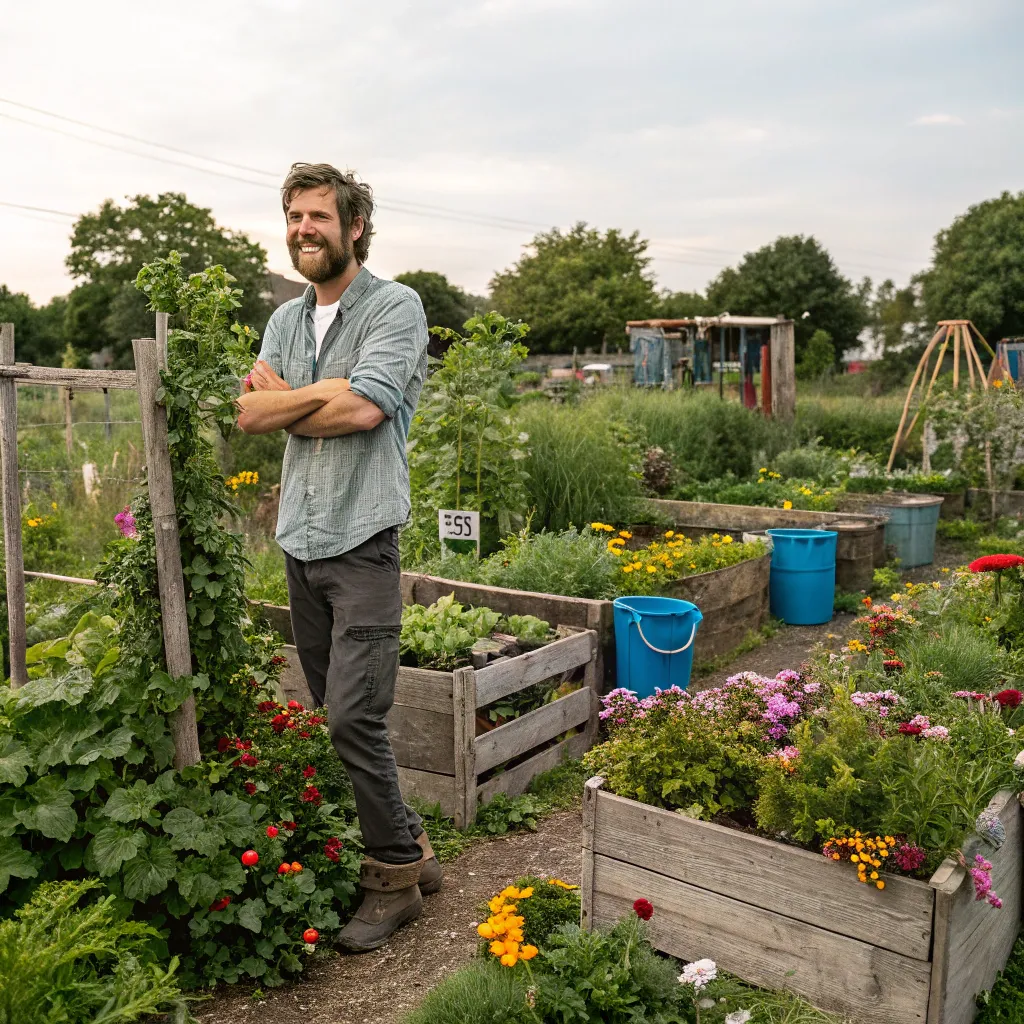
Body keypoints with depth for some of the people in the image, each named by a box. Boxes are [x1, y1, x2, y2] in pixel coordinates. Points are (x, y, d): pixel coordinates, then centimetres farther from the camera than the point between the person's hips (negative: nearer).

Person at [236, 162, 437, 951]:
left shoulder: (395, 307, -5)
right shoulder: (286, 318, 15)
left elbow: (362, 410, -19)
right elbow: (251, 414, 3)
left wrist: (285, 398, -4)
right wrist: (327, 392, -11)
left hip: (363, 543, -7)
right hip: (300, 542, 7)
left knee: (354, 717, -9)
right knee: (336, 716, 11)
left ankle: (394, 878, 10)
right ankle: (410, 849, 27)